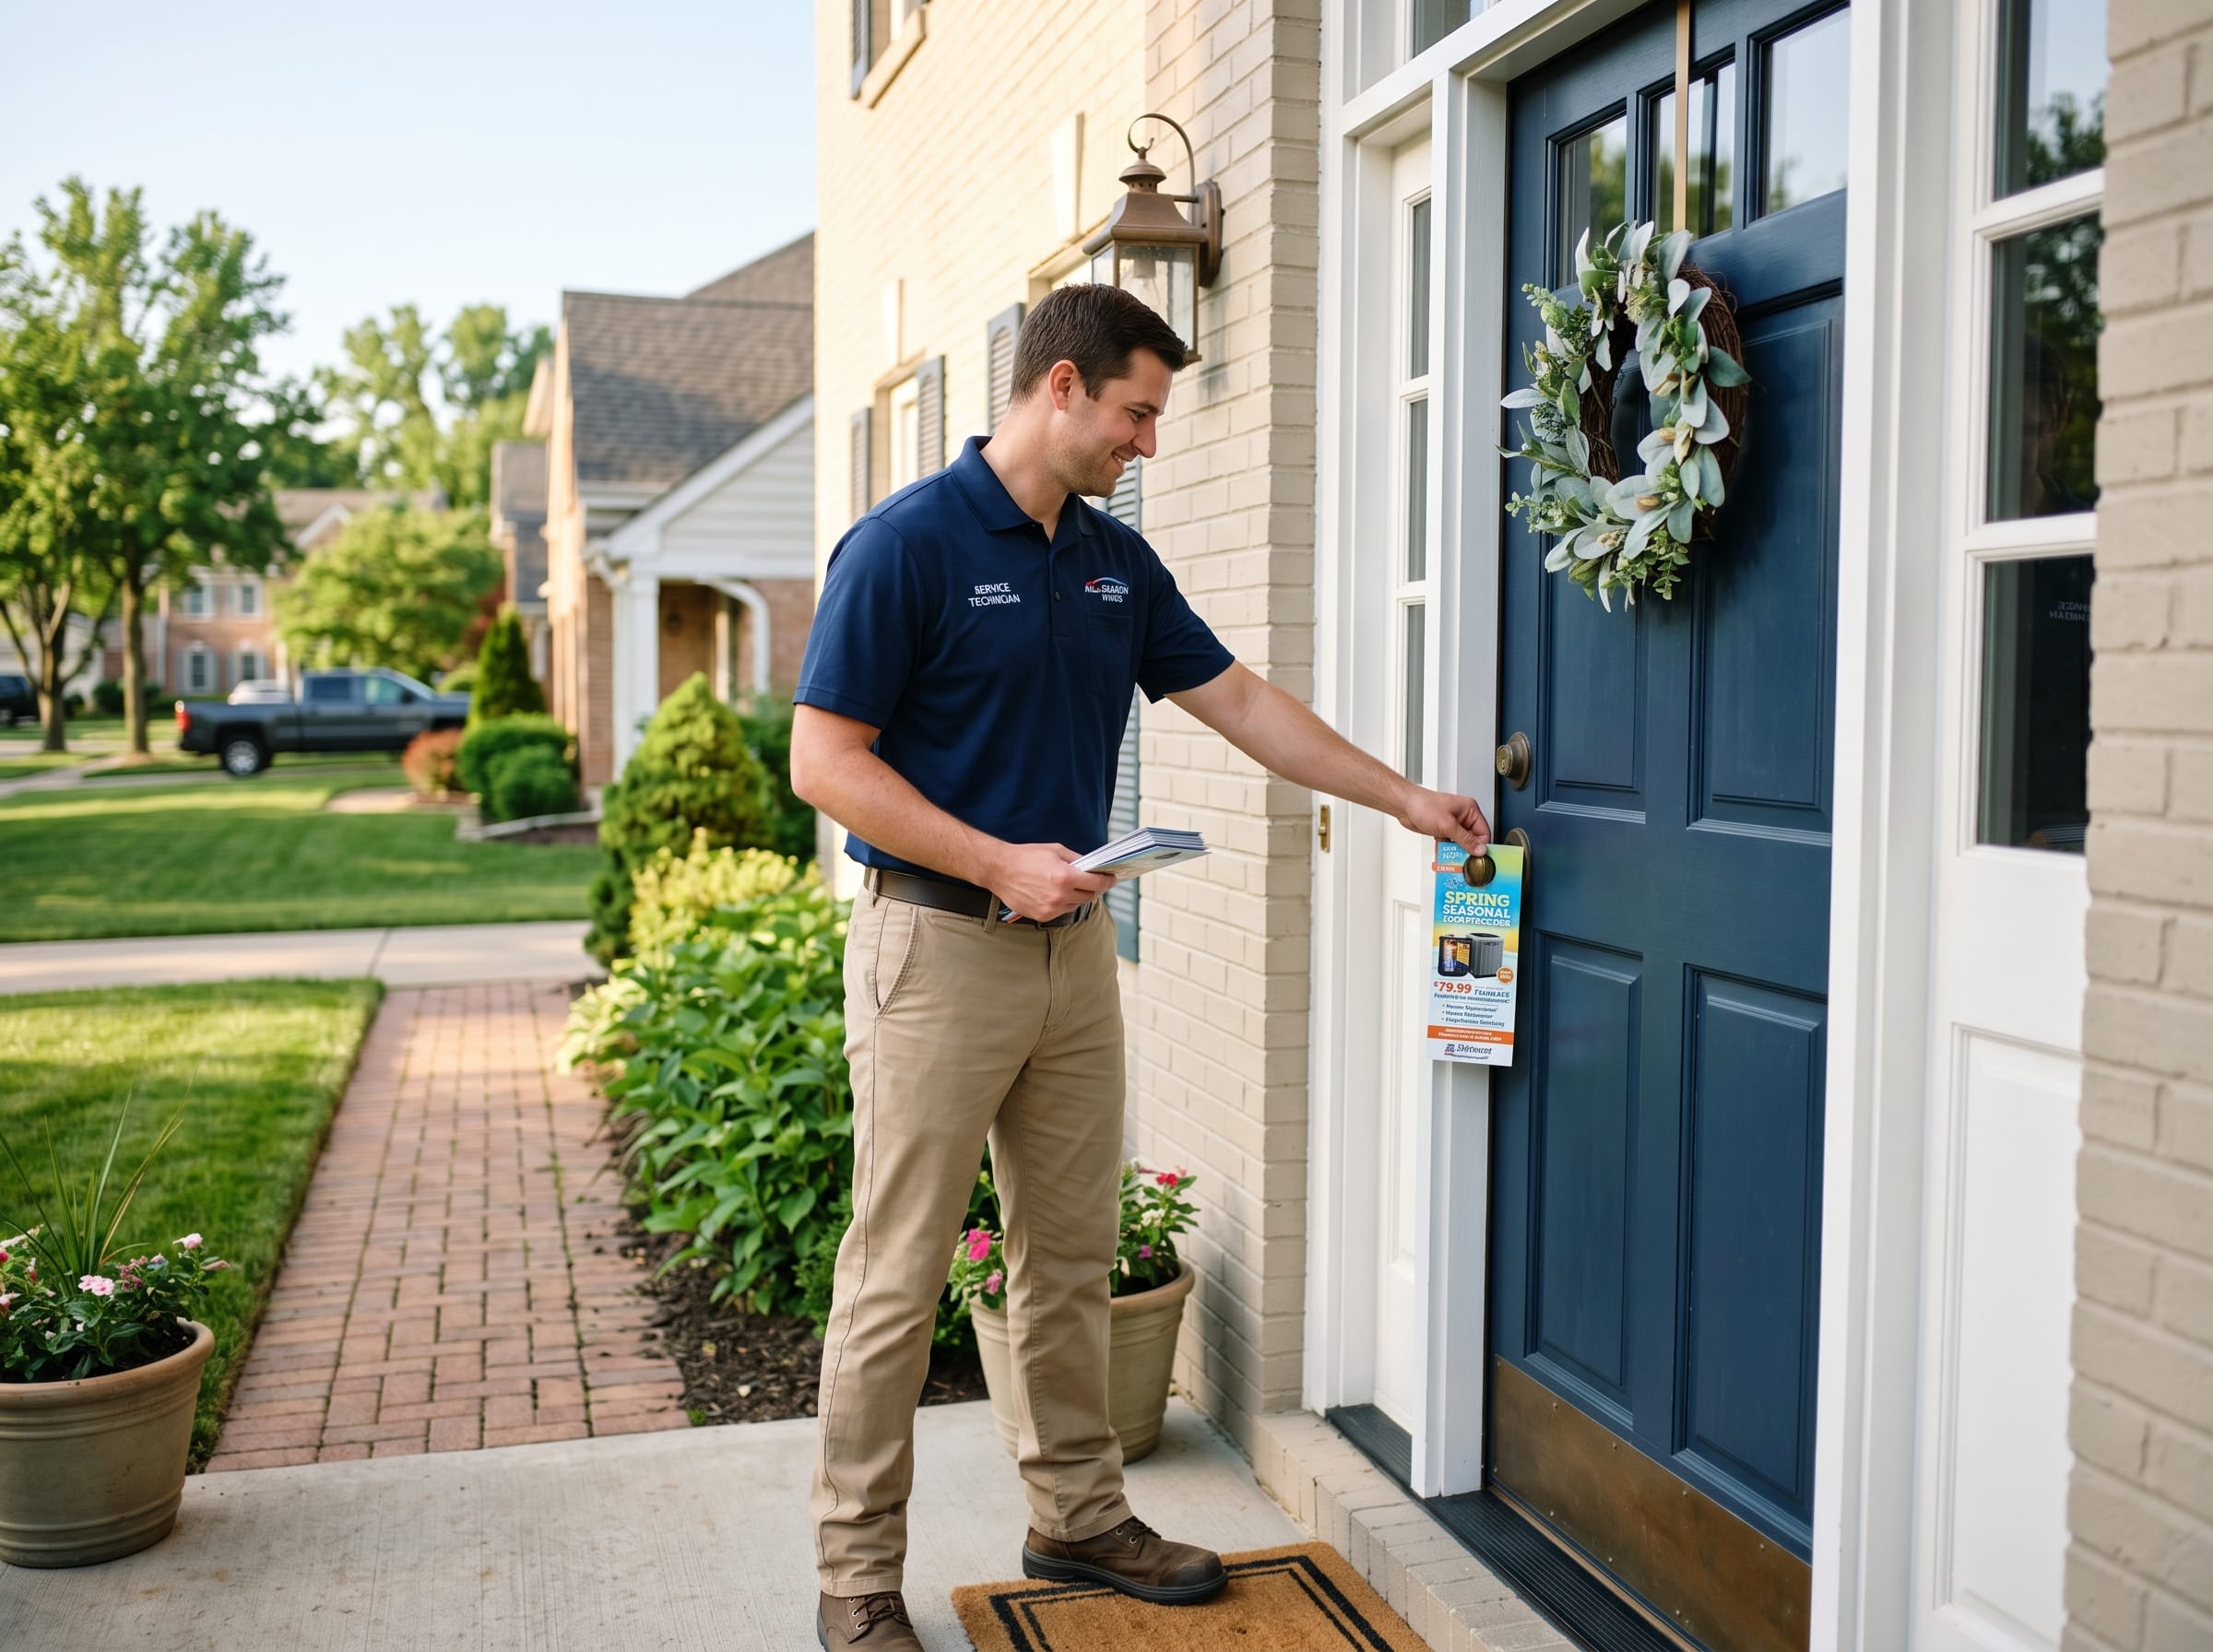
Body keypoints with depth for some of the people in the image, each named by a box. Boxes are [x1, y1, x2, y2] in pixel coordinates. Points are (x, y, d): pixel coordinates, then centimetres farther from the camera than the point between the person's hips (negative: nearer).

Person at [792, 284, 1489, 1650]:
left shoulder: (1117, 561, 10)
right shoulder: (907, 543, -12)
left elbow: (1239, 699, 16)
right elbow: (825, 762, -14)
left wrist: (1402, 796, 15)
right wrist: (1000, 864, -18)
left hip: (1076, 946, 7)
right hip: (937, 946, -7)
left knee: (1072, 1256, 15)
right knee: (898, 1277, 1)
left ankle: (1080, 1515, 30)